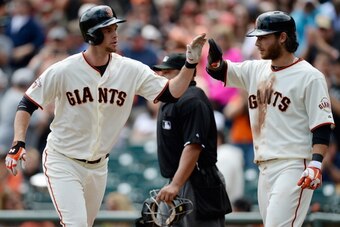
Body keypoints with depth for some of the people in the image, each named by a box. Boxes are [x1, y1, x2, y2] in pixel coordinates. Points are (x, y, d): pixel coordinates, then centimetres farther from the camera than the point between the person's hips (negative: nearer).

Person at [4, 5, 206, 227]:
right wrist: (18, 143, -21)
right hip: (63, 161, -5)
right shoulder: (63, 71, -16)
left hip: (98, 166, 5)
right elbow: (27, 104, -9)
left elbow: (171, 93, -9)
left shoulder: (130, 70, -8)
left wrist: (190, 64, -24)